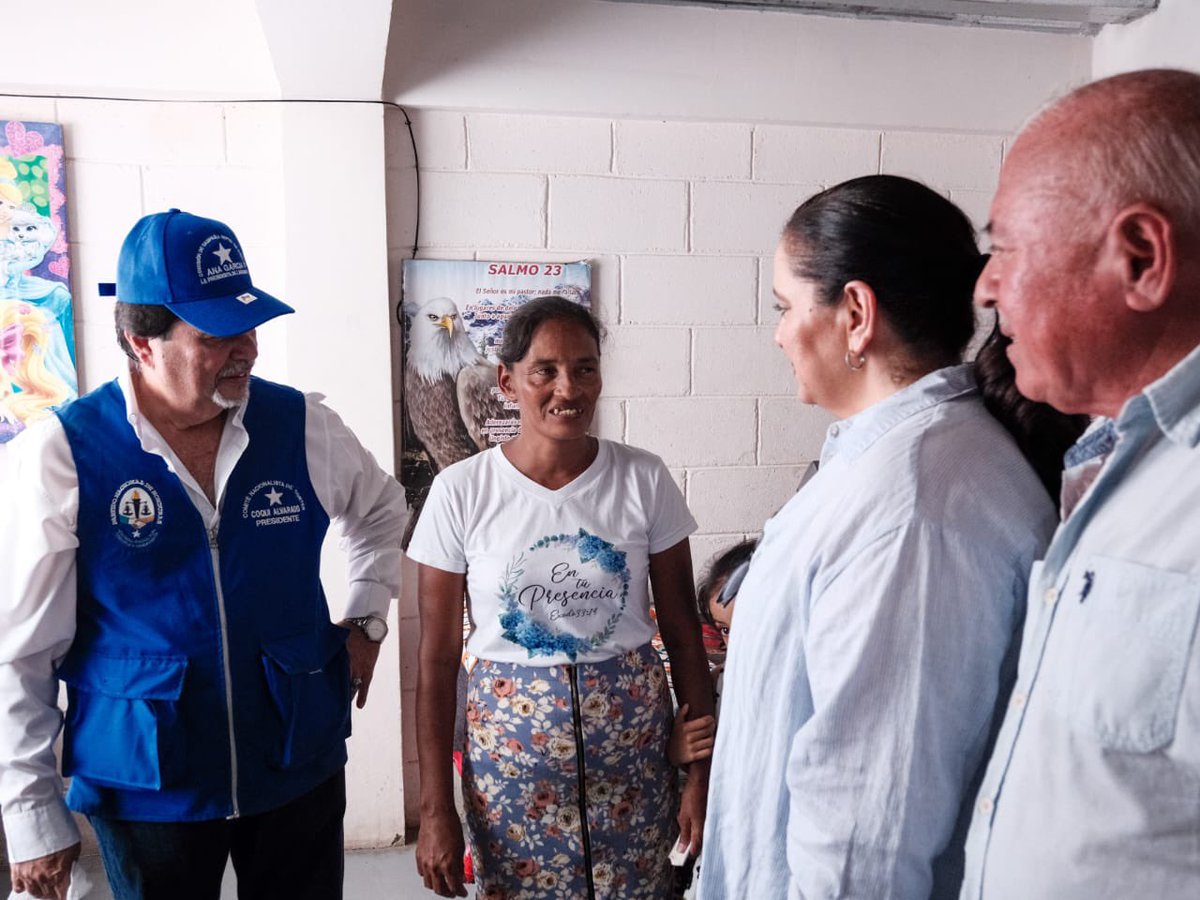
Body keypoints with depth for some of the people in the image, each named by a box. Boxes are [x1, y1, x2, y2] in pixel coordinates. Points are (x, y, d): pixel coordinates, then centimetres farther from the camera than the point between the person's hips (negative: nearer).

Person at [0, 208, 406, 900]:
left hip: (300, 766, 2)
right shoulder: (62, 454, -13)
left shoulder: (304, 426, -7)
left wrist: (367, 621, 7)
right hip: (144, 786, -2)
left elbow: (381, 511, 15)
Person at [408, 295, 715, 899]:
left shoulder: (644, 480, -7)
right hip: (510, 746, -1)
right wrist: (435, 808, -4)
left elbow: (683, 635, -1)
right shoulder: (461, 492, -10)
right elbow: (437, 660, -5)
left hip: (632, 737, 1)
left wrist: (702, 773, -2)